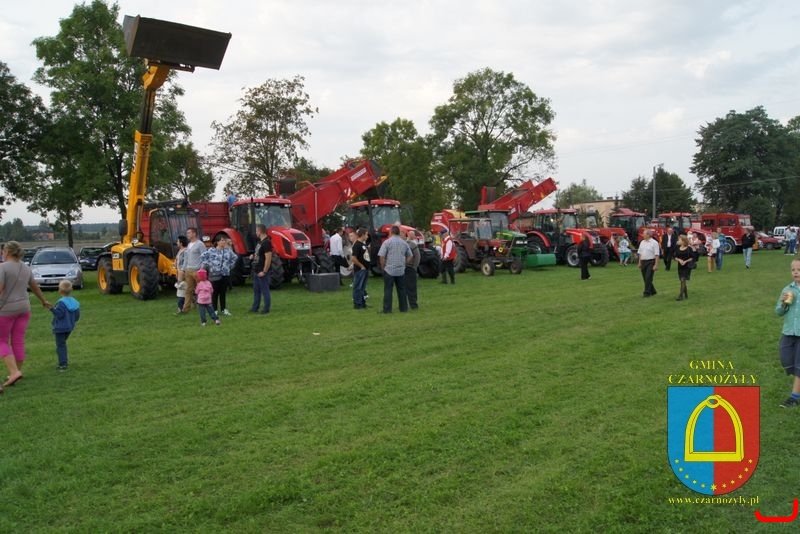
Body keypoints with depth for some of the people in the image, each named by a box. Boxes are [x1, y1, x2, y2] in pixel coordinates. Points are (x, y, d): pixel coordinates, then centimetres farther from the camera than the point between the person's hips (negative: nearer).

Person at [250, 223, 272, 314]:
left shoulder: (266, 243, -18)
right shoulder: (260, 241, 12)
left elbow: (268, 258, -22)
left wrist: (264, 271, -22)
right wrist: (254, 255, 7)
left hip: (262, 272, -10)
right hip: (256, 271, 10)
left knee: (265, 290, -1)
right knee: (256, 290, 16)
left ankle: (266, 309, 7)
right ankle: (255, 308, 24)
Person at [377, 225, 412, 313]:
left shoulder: (387, 242, -7)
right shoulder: (404, 243, 7)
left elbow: (381, 256, -12)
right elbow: (410, 256, 12)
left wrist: (383, 267, 0)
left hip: (389, 270, -4)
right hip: (401, 270, 4)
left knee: (388, 290, -1)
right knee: (401, 289, 12)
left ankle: (387, 309, -2)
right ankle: (403, 308, 17)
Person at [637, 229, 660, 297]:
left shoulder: (654, 243, -9)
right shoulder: (642, 242, 11)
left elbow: (656, 255, -12)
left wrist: (656, 265, -17)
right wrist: (639, 263, 12)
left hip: (651, 262, -7)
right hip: (643, 262, 7)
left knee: (648, 278, -10)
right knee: (645, 278, 10)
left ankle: (647, 292, -4)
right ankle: (652, 291, 25)